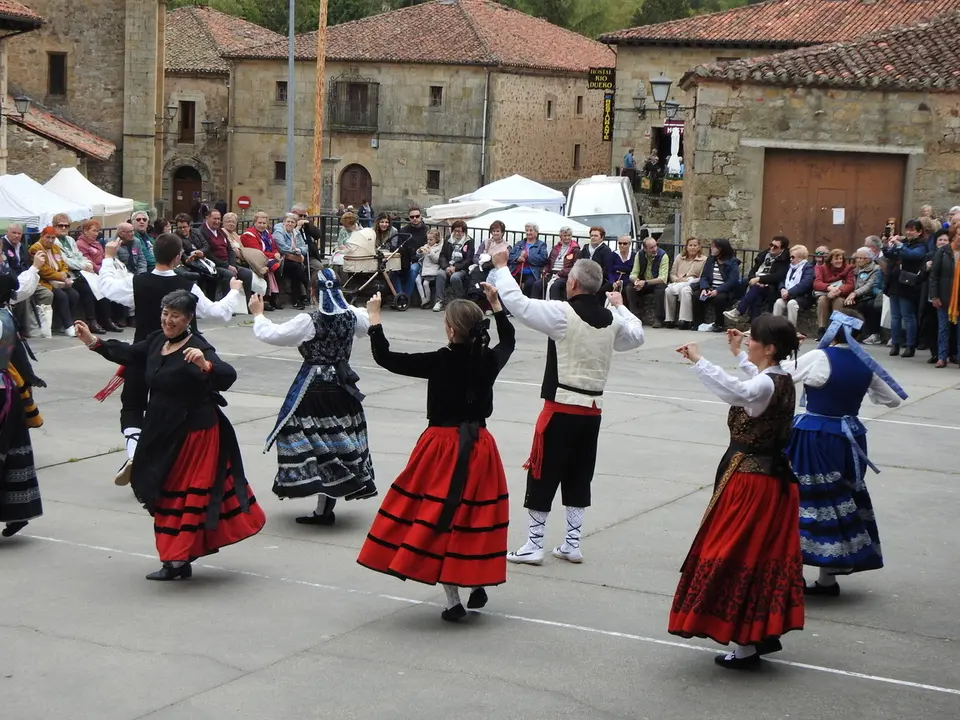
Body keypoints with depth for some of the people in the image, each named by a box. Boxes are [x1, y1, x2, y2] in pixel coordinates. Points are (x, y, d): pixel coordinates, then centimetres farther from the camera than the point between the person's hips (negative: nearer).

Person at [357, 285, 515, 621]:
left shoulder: (440, 362, -17)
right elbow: (508, 340, 21)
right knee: (475, 515, 18)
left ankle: (453, 601, 3)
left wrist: (374, 318, -2)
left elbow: (385, 358, -12)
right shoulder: (489, 360, -4)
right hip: (479, 446, 5)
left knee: (440, 516, 3)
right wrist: (495, 304, 28)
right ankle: (478, 584, 26)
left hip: (444, 447, -4)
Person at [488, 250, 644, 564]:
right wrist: (621, 306, 36)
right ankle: (572, 544, 22)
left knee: (543, 474, 3)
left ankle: (533, 546, 6)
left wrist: (501, 267, -2)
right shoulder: (612, 319, 3)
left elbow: (517, 302, -15)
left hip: (561, 407, -6)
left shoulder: (563, 313, -14)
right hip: (593, 409, 6)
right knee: (579, 478, 16)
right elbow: (636, 335, 23)